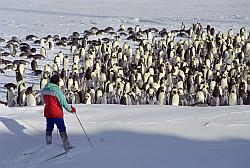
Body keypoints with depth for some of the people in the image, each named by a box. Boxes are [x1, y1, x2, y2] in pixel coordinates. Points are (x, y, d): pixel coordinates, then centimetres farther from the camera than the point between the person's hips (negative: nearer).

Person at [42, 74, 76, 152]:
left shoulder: (45, 89, 1)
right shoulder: (57, 90, -20)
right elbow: (63, 103, -19)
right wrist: (70, 109, -6)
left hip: (47, 112, 6)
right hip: (57, 113, -6)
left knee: (49, 129, 20)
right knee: (62, 129, 2)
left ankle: (48, 145, 25)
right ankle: (67, 146, 2)